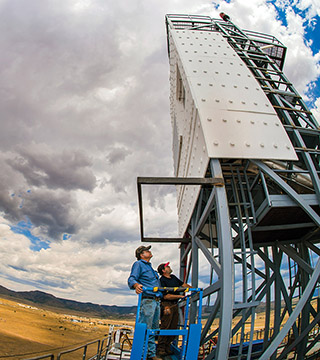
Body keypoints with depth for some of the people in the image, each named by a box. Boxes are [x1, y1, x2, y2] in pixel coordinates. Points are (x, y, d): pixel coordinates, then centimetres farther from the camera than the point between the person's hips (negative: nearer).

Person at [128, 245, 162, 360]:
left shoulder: (150, 267, 26)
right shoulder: (138, 264, 0)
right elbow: (131, 279, -14)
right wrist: (136, 285, -35)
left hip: (156, 300, 8)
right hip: (147, 300, -8)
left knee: (154, 329, 11)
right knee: (144, 329, -7)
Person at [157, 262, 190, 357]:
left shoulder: (173, 277, 13)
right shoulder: (162, 280, -12)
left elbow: (183, 284, 20)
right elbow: (166, 296, -17)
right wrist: (180, 296, -18)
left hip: (175, 305, 8)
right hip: (167, 305, -8)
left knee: (173, 327, 9)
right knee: (165, 327, -5)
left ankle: (167, 347, 19)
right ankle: (161, 349, 6)